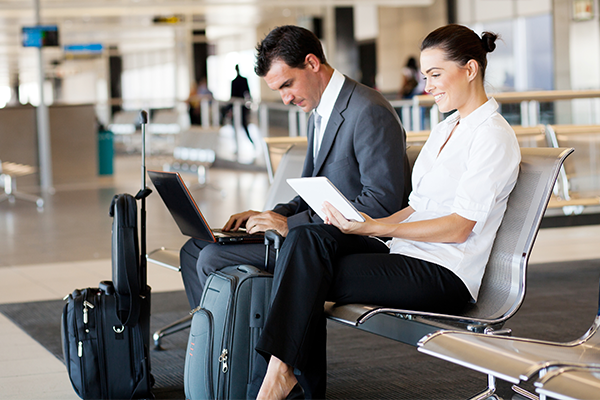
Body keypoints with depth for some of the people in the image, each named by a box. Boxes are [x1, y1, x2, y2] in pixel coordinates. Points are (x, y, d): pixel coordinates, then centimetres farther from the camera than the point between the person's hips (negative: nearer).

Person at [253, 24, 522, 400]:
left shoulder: (494, 136, -8)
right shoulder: (445, 129, 21)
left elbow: (458, 227, -15)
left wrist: (375, 228, -21)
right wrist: (364, 224, 1)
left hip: (444, 275, -8)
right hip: (407, 256, 8)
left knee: (309, 272, -20)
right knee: (308, 237, -18)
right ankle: (281, 368, -27)